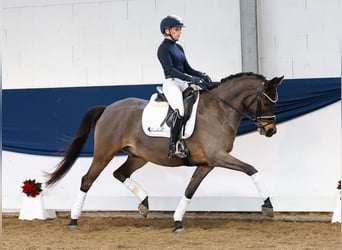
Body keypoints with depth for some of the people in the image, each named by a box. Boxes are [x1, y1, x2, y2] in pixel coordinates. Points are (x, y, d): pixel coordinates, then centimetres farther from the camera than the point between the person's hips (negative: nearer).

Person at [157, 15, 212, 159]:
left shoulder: (179, 48, 19)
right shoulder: (163, 48, -5)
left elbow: (187, 68, 20)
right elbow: (170, 70, -17)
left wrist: (201, 75, 1)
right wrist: (190, 79, -24)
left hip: (183, 83, 9)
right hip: (170, 83, -9)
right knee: (180, 109, -30)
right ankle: (174, 145, -28)